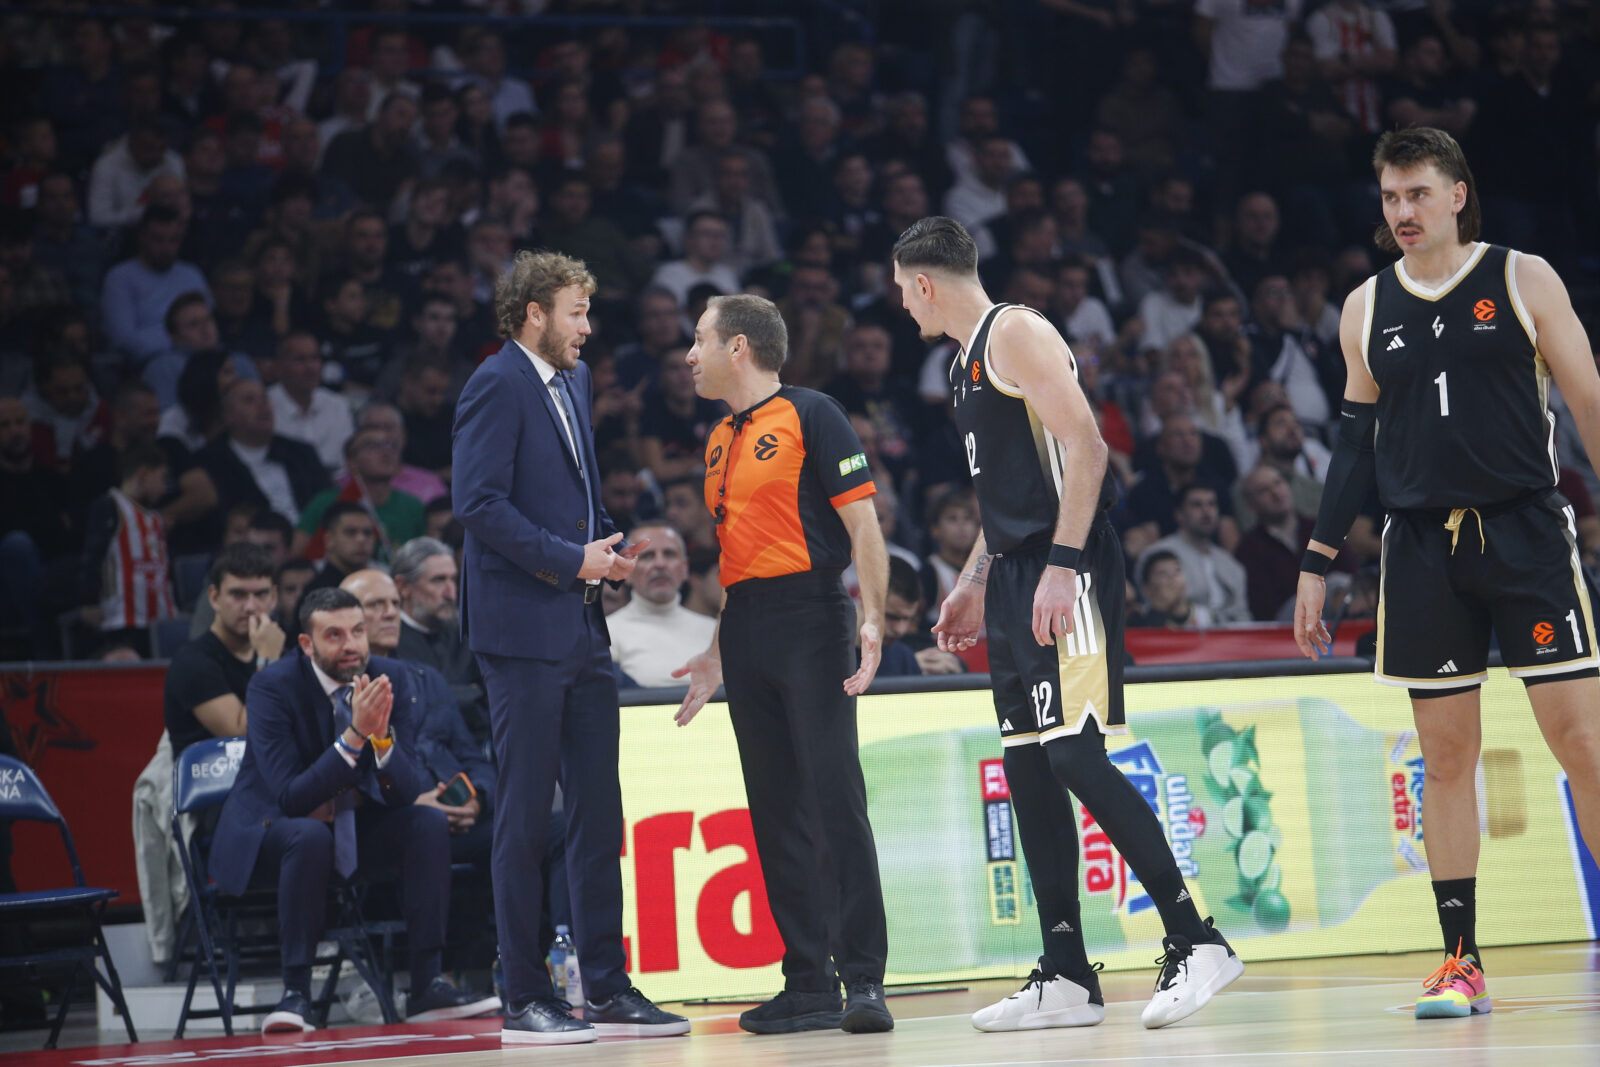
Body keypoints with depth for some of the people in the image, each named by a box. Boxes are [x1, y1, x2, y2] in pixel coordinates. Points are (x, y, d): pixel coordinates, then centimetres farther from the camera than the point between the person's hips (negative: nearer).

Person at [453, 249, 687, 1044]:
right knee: (525, 817, -5)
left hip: (581, 628, 9)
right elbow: (478, 503, -18)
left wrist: (606, 543, 10)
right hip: (522, 627, -9)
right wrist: (571, 560, -16)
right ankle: (525, 1001, 0)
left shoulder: (572, 382, 19)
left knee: (599, 814, 8)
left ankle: (609, 991, 13)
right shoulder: (497, 385, -9)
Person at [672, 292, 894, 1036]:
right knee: (775, 808, 5)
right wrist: (718, 653, 22)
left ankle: (864, 977, -12)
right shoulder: (720, 442, 19)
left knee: (835, 796, -12)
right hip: (747, 634, 8)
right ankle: (808, 982, 9)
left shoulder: (811, 416, -3)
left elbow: (862, 523, -8)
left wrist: (872, 618, -18)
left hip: (811, 620, -8)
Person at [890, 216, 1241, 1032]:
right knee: (1027, 767, 6)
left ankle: (1194, 941, -12)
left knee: (1074, 755, -16)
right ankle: (1066, 979, 7)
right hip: (1016, 580, 10)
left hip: (1064, 573, -10)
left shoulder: (1016, 334, -8)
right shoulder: (968, 359, 22)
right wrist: (973, 584, 24)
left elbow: (1084, 444, -18)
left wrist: (1062, 564, -25)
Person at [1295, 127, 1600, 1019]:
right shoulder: (1366, 309, 11)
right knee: (1447, 755, 3)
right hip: (1423, 545, 3)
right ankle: (1462, 963, 8)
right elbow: (1357, 443, 16)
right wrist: (1317, 564, 12)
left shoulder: (1523, 280, 1)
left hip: (1526, 529, -3)